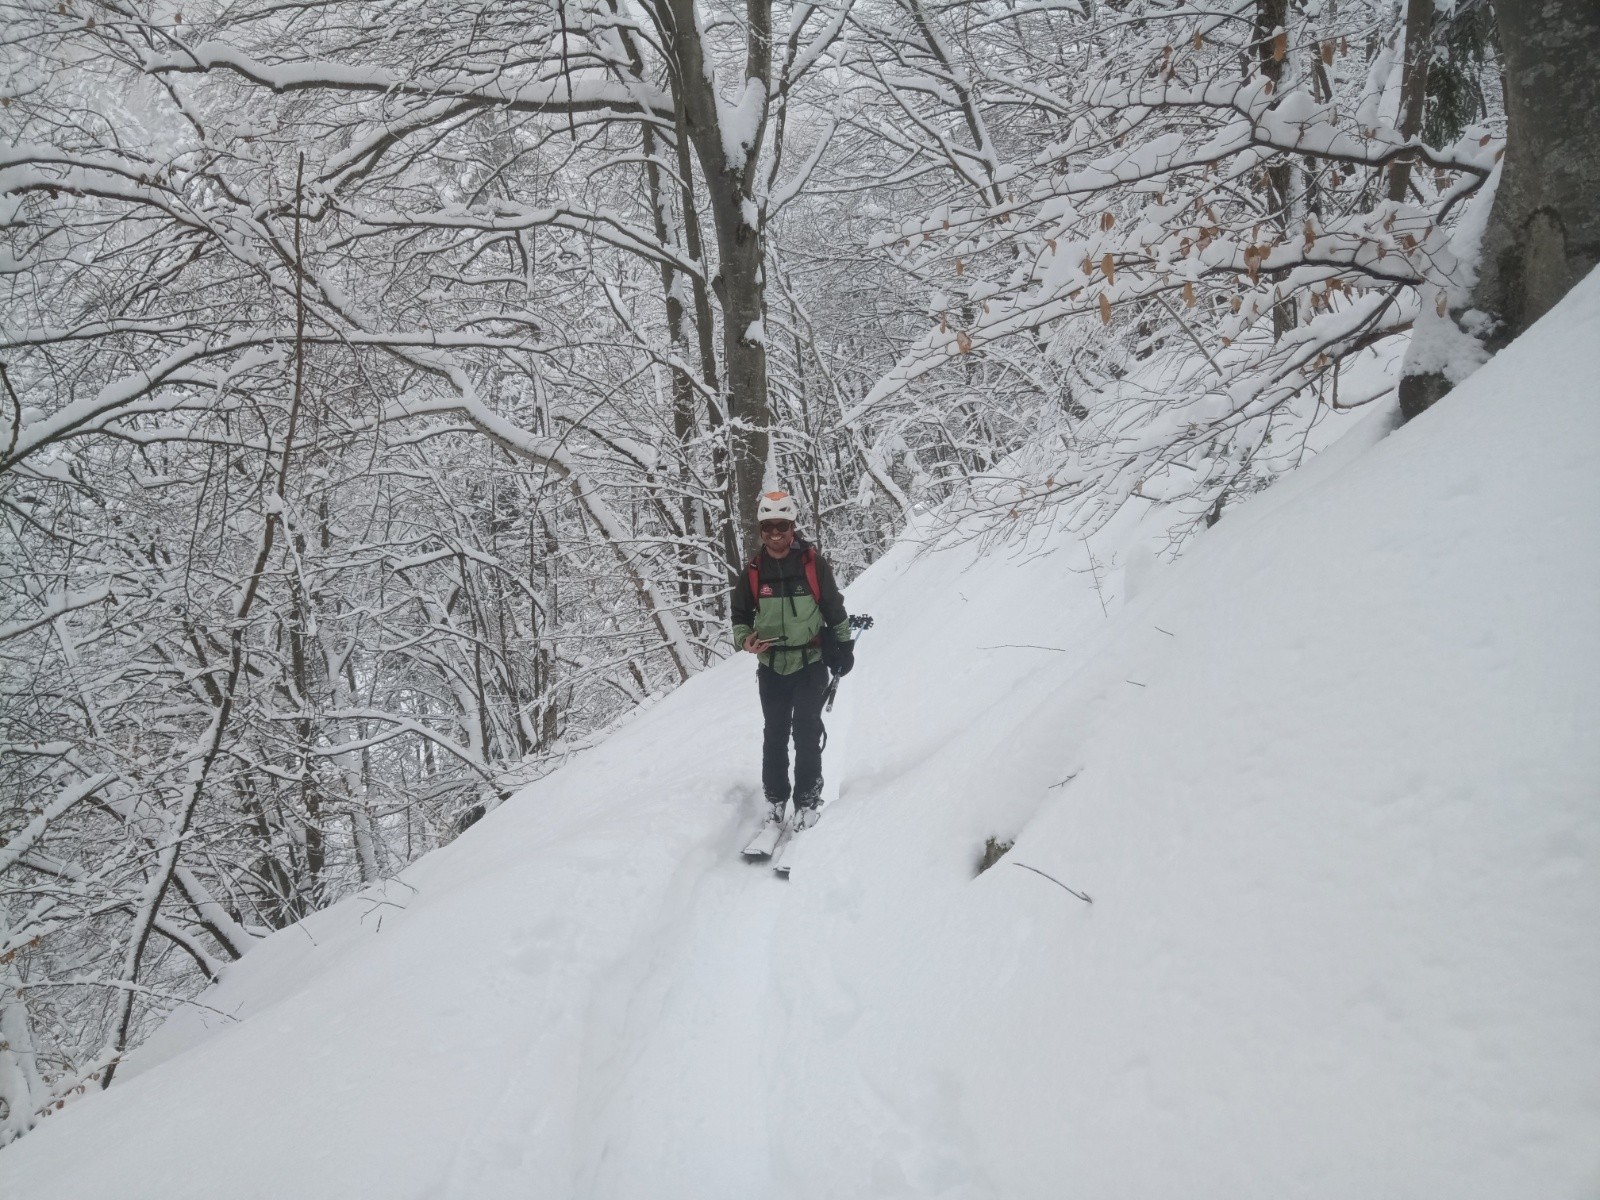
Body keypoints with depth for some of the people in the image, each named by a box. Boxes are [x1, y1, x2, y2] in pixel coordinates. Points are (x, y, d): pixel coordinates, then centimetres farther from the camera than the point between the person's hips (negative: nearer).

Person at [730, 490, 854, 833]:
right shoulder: (753, 572, -3)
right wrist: (746, 640, -12)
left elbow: (835, 609, 3)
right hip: (771, 667, 2)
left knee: (807, 734, -4)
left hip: (810, 663, -2)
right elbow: (740, 616, 7)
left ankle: (807, 802, 6)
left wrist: (843, 645, 8)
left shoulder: (814, 564, -8)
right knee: (775, 735, 10)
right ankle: (775, 801, 20)